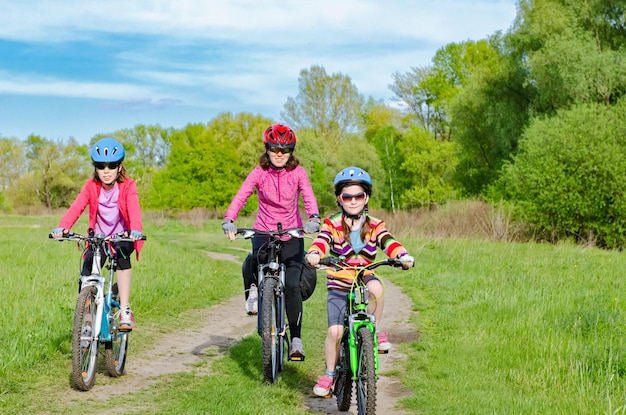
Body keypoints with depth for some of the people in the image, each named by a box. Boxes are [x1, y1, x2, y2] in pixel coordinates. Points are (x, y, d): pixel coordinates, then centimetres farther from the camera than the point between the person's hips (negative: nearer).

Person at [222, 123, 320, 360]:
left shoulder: (297, 172, -4)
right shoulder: (259, 173, -5)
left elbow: (308, 196, -19)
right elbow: (241, 196, -17)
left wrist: (314, 218, -40)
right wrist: (228, 221, -34)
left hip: (292, 234, -1)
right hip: (264, 232, 1)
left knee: (292, 285, -12)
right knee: (254, 260, -26)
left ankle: (296, 340, -3)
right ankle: (252, 290, 9)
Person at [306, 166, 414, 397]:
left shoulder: (374, 225, 2)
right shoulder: (333, 224, -4)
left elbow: (388, 242, -14)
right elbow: (322, 240, -22)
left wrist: (403, 256, -36)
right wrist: (314, 254, -45)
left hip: (364, 278, 1)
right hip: (338, 285, -1)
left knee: (375, 288, -35)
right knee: (335, 331, -13)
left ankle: (375, 330, -10)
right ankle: (330, 374, 11)